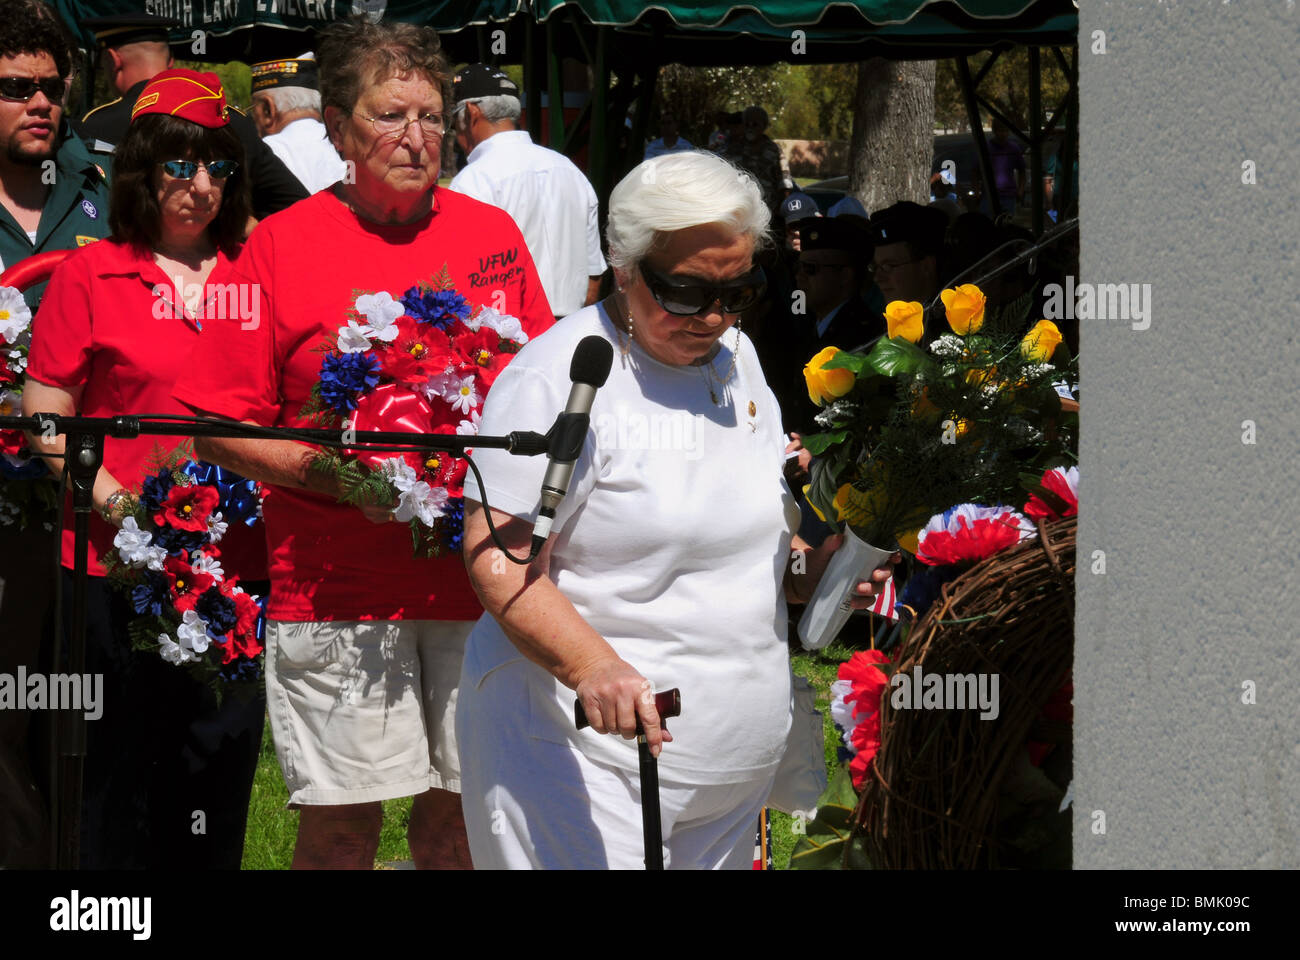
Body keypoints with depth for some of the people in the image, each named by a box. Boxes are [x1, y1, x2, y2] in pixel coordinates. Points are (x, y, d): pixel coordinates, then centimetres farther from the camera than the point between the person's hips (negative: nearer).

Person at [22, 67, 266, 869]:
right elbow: (44, 419, 1)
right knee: (124, 764, 1)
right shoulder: (88, 277, 2)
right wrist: (117, 502, -13)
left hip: (237, 561, 3)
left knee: (223, 762, 5)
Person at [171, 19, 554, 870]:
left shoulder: (492, 233, 10)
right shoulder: (283, 244, -1)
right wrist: (326, 474, -16)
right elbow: (220, 424, -1)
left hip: (476, 573, 3)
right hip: (336, 585, -3)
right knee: (341, 824, 0)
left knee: (463, 813, 7)